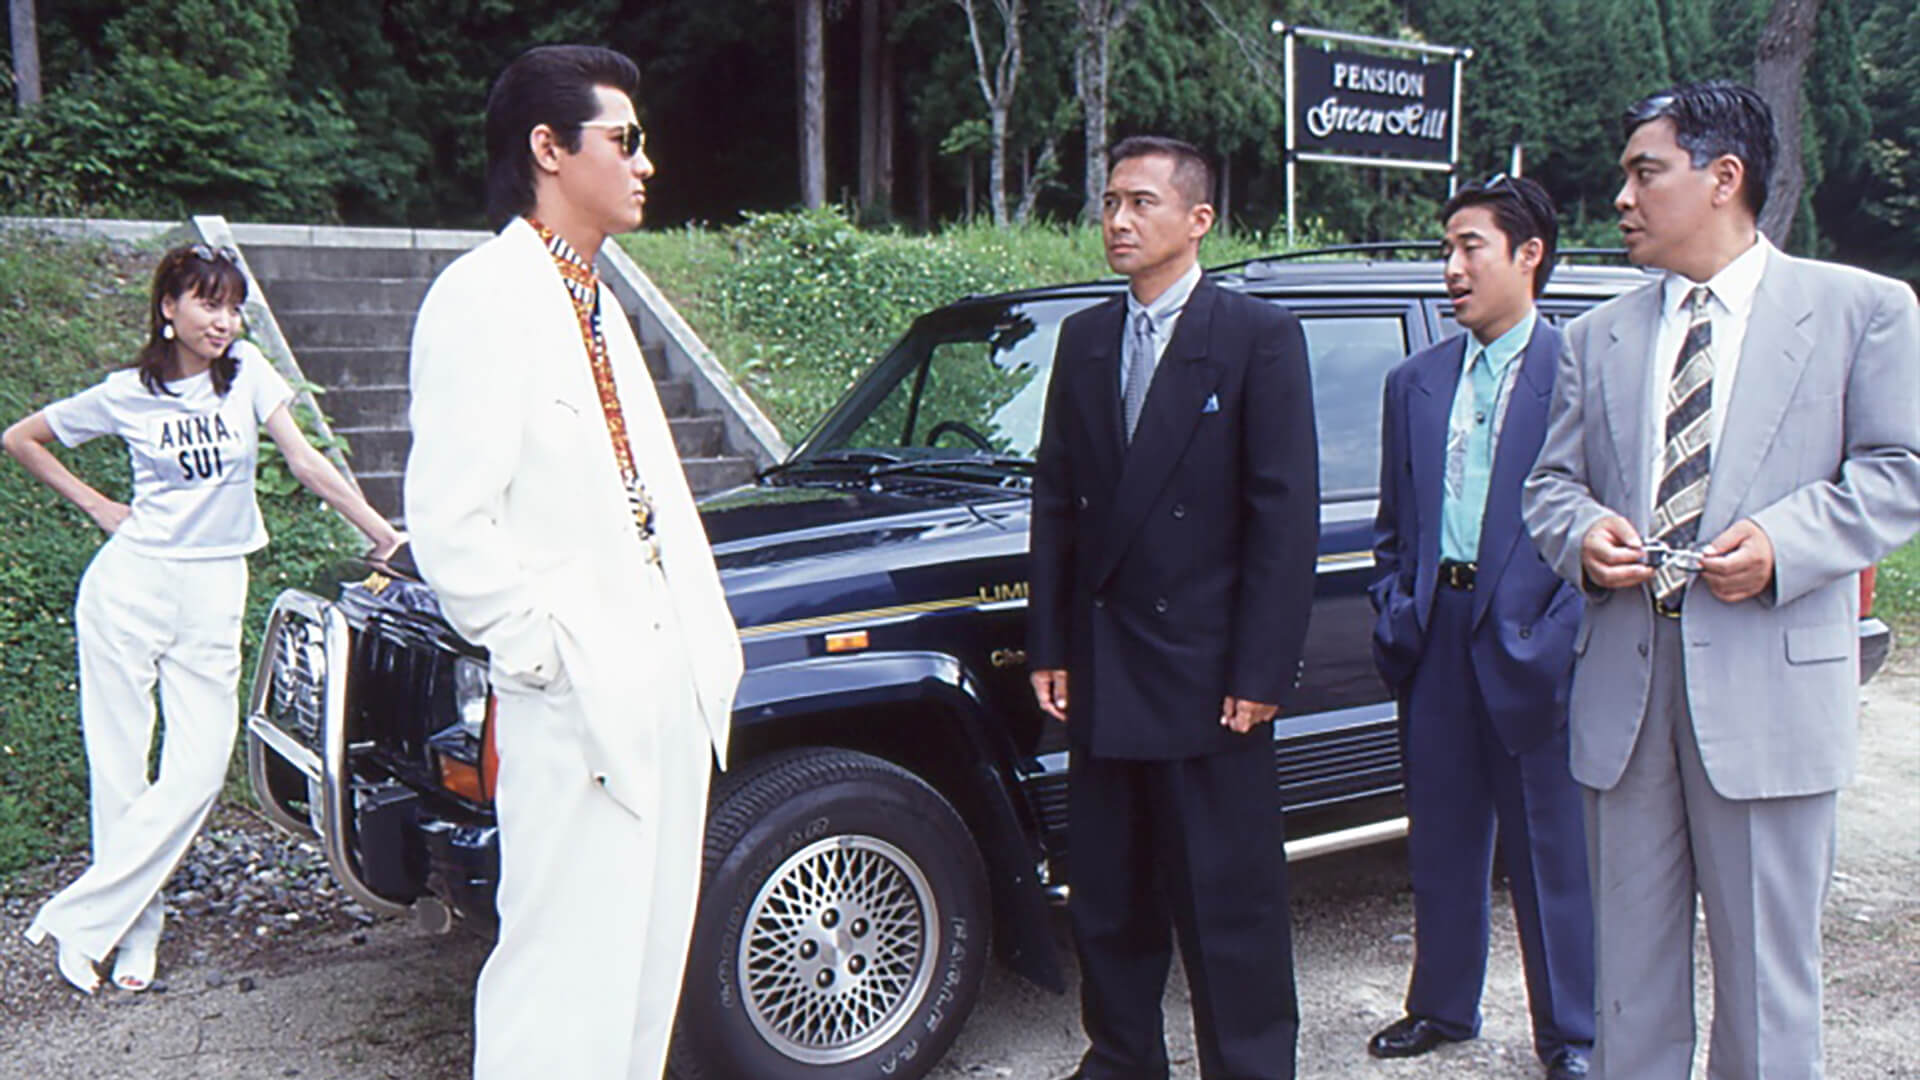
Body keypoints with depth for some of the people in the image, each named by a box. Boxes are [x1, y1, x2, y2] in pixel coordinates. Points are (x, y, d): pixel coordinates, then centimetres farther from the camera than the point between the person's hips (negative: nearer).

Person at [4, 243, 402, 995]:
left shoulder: (246, 373, 4)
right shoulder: (126, 395, 1)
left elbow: (305, 461, -2)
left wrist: (379, 529, -11)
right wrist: (96, 505, 5)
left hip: (213, 594, 1)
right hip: (130, 583, -1)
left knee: (198, 770, -7)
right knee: (121, 766, 1)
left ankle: (78, 922, 4)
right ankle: (137, 931, 13)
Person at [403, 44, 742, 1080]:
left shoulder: (597, 303, 17)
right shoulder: (484, 296, -11)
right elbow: (450, 527, -17)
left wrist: (709, 645, 10)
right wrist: (550, 657, -16)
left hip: (668, 692, 9)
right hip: (578, 710, -9)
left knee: (646, 971, 17)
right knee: (566, 986, -1)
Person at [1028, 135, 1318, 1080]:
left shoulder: (1259, 337, -5)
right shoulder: (1083, 339, 11)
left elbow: (1286, 513, -9)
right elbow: (1055, 500, 11)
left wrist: (1261, 671, -14)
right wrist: (1048, 647, 6)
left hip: (1207, 673, -5)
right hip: (1103, 673, 6)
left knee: (1230, 903, 4)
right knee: (1108, 898, 16)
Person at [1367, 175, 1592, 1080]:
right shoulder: (1415, 382, 12)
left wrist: (1560, 632, -14)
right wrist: (1393, 615, 4)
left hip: (1529, 645, -5)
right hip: (1436, 642, 5)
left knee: (1552, 853, 5)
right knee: (1441, 845, 15)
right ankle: (1443, 1005, 31)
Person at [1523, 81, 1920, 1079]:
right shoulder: (1599, 335, 15)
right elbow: (1551, 480, 15)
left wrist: (1787, 541, -17)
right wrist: (1581, 535, -7)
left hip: (1768, 685, -3)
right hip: (1623, 678, 4)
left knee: (1765, 962, 6)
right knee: (1629, 958, 12)